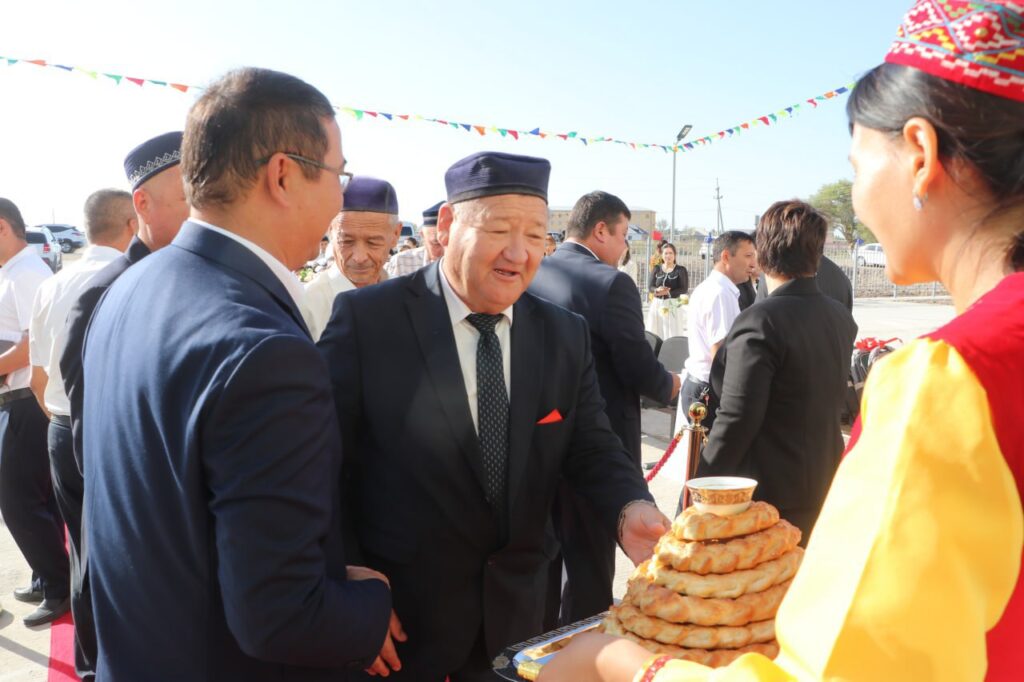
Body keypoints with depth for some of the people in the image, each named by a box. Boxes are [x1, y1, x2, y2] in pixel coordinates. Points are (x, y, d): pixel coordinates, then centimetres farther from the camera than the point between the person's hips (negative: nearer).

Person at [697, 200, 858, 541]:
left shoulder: (759, 321, -21)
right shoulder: (842, 318, 3)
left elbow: (736, 420, -23)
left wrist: (701, 488, -13)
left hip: (768, 497, -8)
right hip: (824, 488, 8)